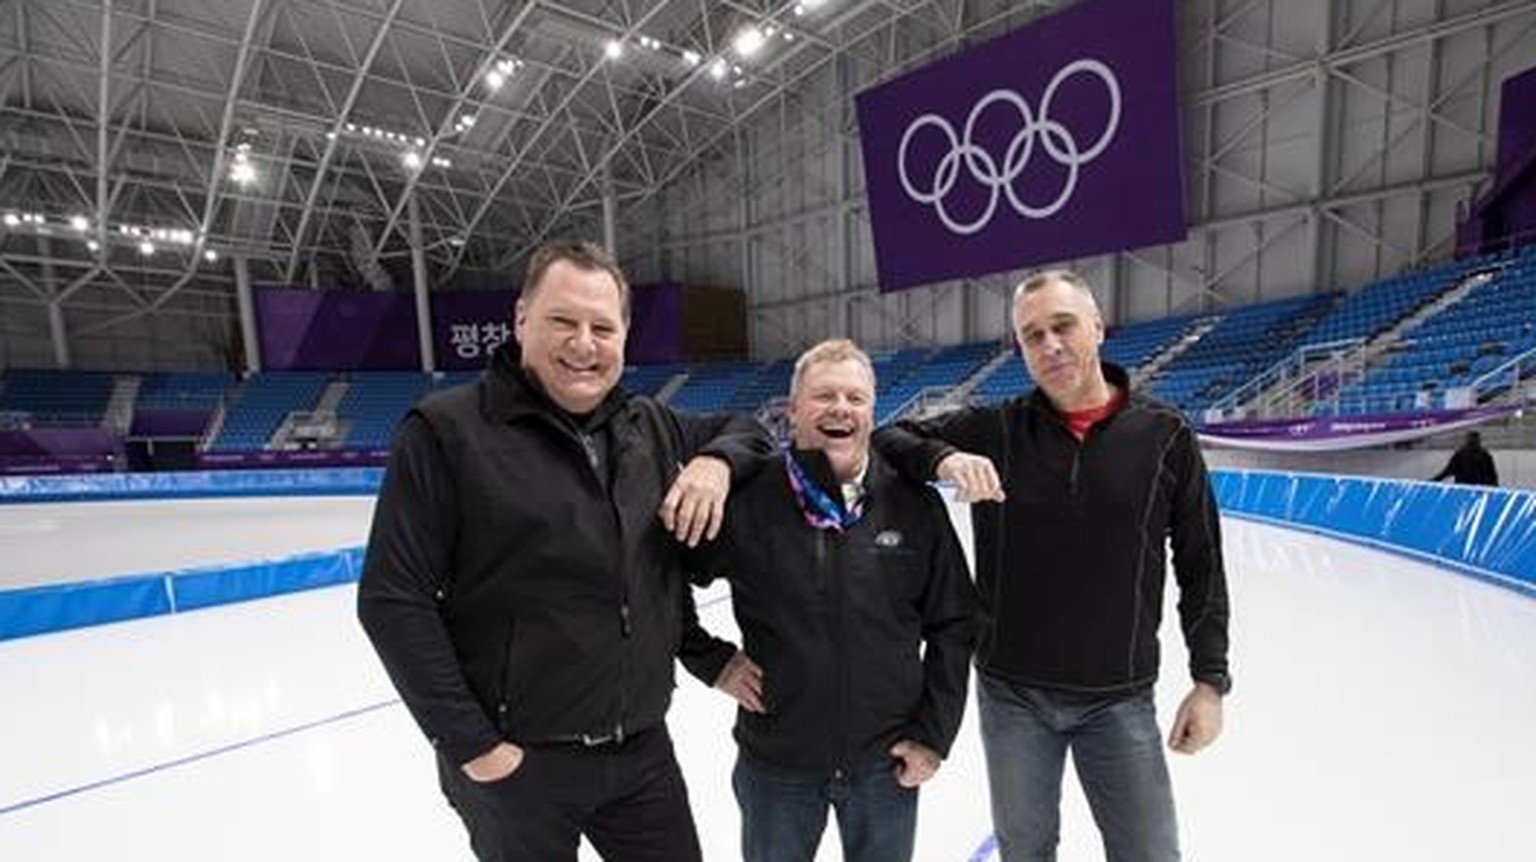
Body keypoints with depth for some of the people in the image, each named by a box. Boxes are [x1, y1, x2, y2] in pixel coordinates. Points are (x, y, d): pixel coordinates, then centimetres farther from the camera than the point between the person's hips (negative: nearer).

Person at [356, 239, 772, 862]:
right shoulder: (446, 430, -13)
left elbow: (747, 430, 15)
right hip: (515, 761, -4)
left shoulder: (650, 428, 1)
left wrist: (716, 460, -8)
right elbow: (392, 601, -14)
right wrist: (471, 746, -12)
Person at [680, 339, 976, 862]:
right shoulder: (748, 501, -13)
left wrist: (934, 733, -1)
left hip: (888, 762, 1)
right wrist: (711, 660, -5)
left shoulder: (916, 507, -8)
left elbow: (953, 624, 0)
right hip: (776, 764, -1)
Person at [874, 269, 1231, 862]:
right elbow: (888, 438, -5)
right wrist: (941, 457, -25)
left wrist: (1210, 679, 1)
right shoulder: (994, 431, -6)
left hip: (1119, 699, 0)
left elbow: (1201, 567, 1)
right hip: (1012, 694, 1)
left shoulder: (1164, 436, -5)